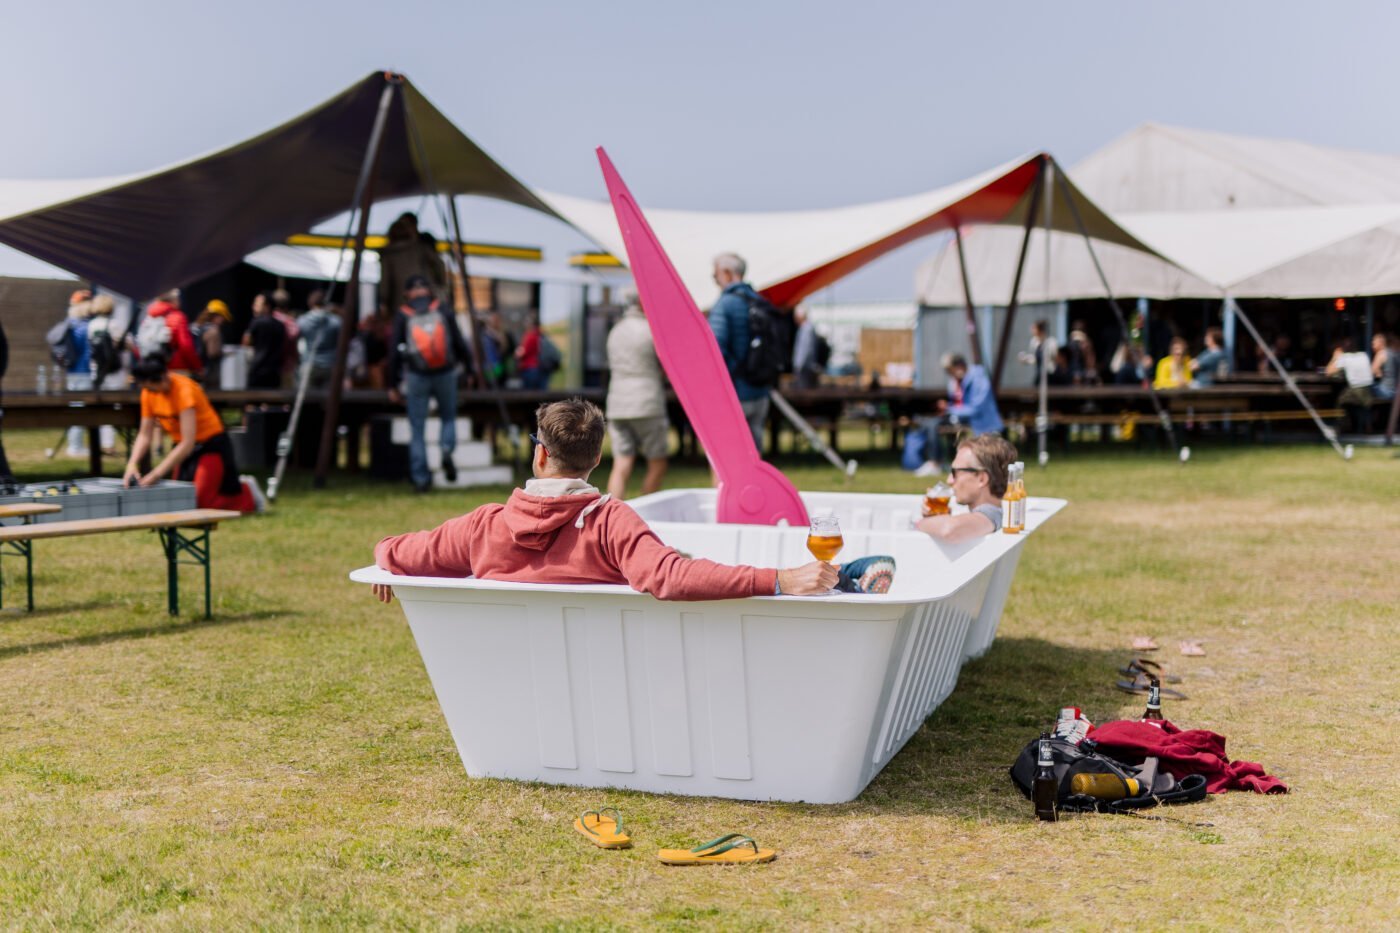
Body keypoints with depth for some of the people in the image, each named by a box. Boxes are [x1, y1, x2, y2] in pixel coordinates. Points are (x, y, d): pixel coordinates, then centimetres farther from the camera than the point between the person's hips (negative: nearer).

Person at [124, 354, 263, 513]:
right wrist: (132, 464, -20)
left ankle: (247, 492, 9)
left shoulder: (184, 390, -27)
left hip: (211, 446, -7)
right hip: (183, 448, 8)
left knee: (201, 502, -18)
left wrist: (156, 474, -35)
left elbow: (187, 443, -32)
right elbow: (145, 435, -2)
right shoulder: (149, 392, -5)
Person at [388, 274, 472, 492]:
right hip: (445, 374, 1)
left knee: (417, 429, 6)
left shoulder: (402, 316, 1)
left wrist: (392, 386, 4)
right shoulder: (444, 312, 2)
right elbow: (460, 345, 0)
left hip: (416, 376, -1)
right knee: (448, 417, 20)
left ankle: (421, 479, 4)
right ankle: (447, 449, -9)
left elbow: (394, 352, -1)